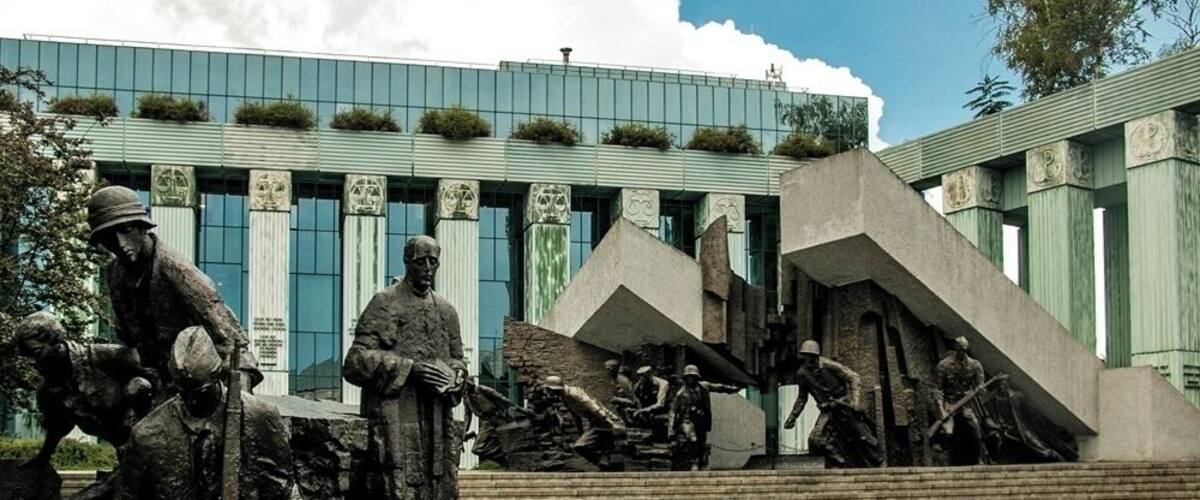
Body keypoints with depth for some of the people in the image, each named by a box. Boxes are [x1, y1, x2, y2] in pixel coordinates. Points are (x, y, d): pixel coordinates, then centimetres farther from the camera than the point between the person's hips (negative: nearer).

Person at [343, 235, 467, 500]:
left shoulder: (446, 311, 17)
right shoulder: (384, 304, -1)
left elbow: (458, 360, 25)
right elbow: (356, 361, -8)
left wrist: (452, 377, 0)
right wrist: (409, 367, -17)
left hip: (438, 425, 6)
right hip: (395, 418, -6)